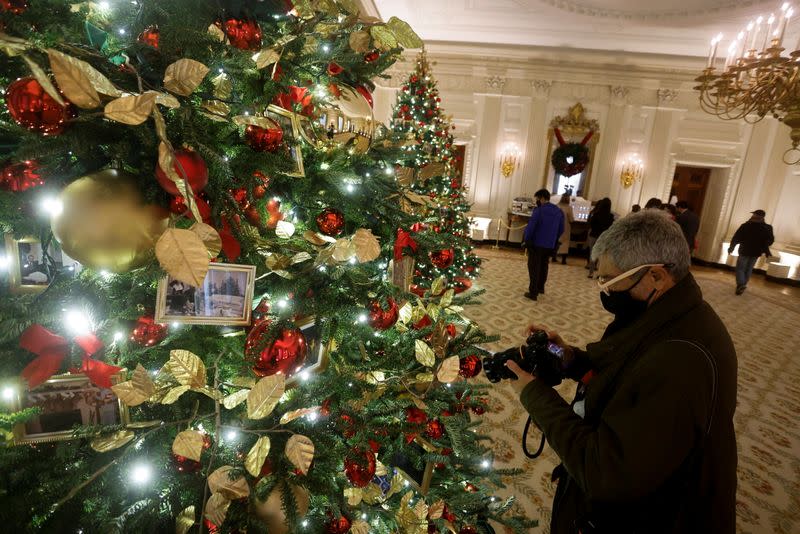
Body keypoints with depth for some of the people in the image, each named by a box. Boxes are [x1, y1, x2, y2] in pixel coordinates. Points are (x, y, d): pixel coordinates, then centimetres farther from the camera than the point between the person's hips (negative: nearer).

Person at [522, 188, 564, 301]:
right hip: (550, 245, 6)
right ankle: (540, 287, 37)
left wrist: (525, 239, -8)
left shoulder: (538, 210, -16)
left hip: (536, 244, -6)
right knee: (543, 266, 22)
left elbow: (530, 227, -19)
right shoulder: (559, 212, 5)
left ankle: (533, 292, 1)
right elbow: (561, 230, 10)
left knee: (534, 268, 2)